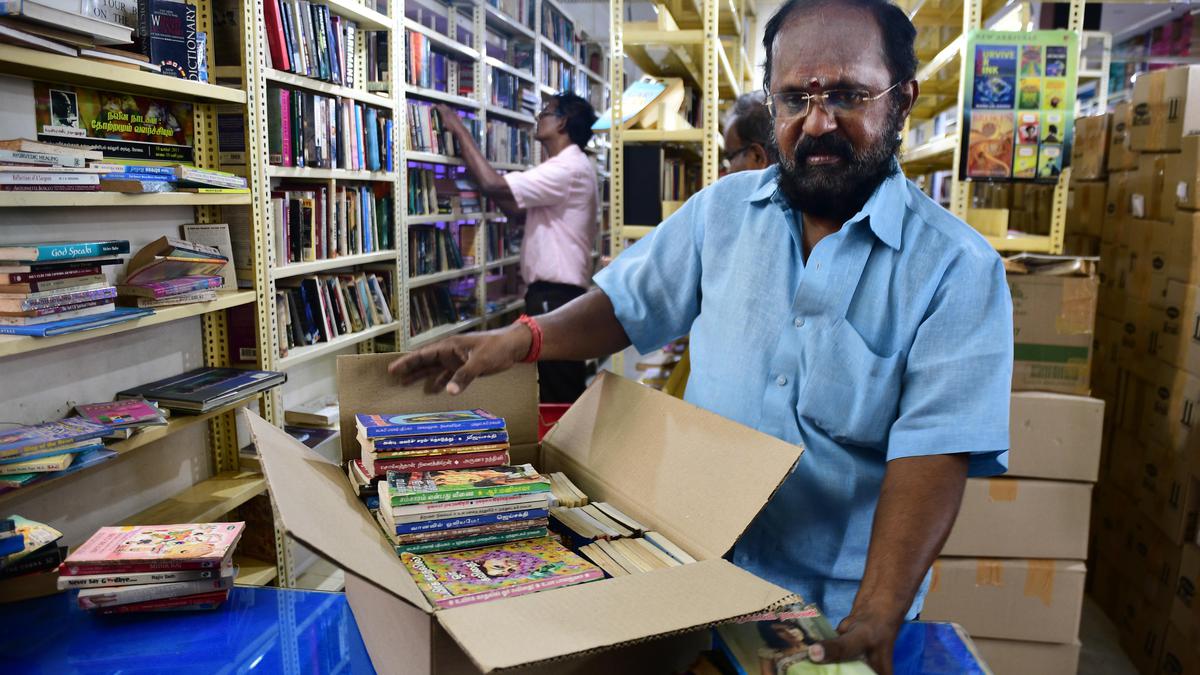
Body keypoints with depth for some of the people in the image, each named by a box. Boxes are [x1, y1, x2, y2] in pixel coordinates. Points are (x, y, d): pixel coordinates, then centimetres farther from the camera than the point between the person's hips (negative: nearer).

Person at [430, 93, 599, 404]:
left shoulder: (568, 167, -14)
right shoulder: (568, 167, 20)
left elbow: (493, 185, -21)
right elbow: (516, 209, 19)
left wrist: (460, 131, -8)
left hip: (555, 295, -11)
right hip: (556, 292, 11)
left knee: (558, 397, -6)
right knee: (567, 395, 15)